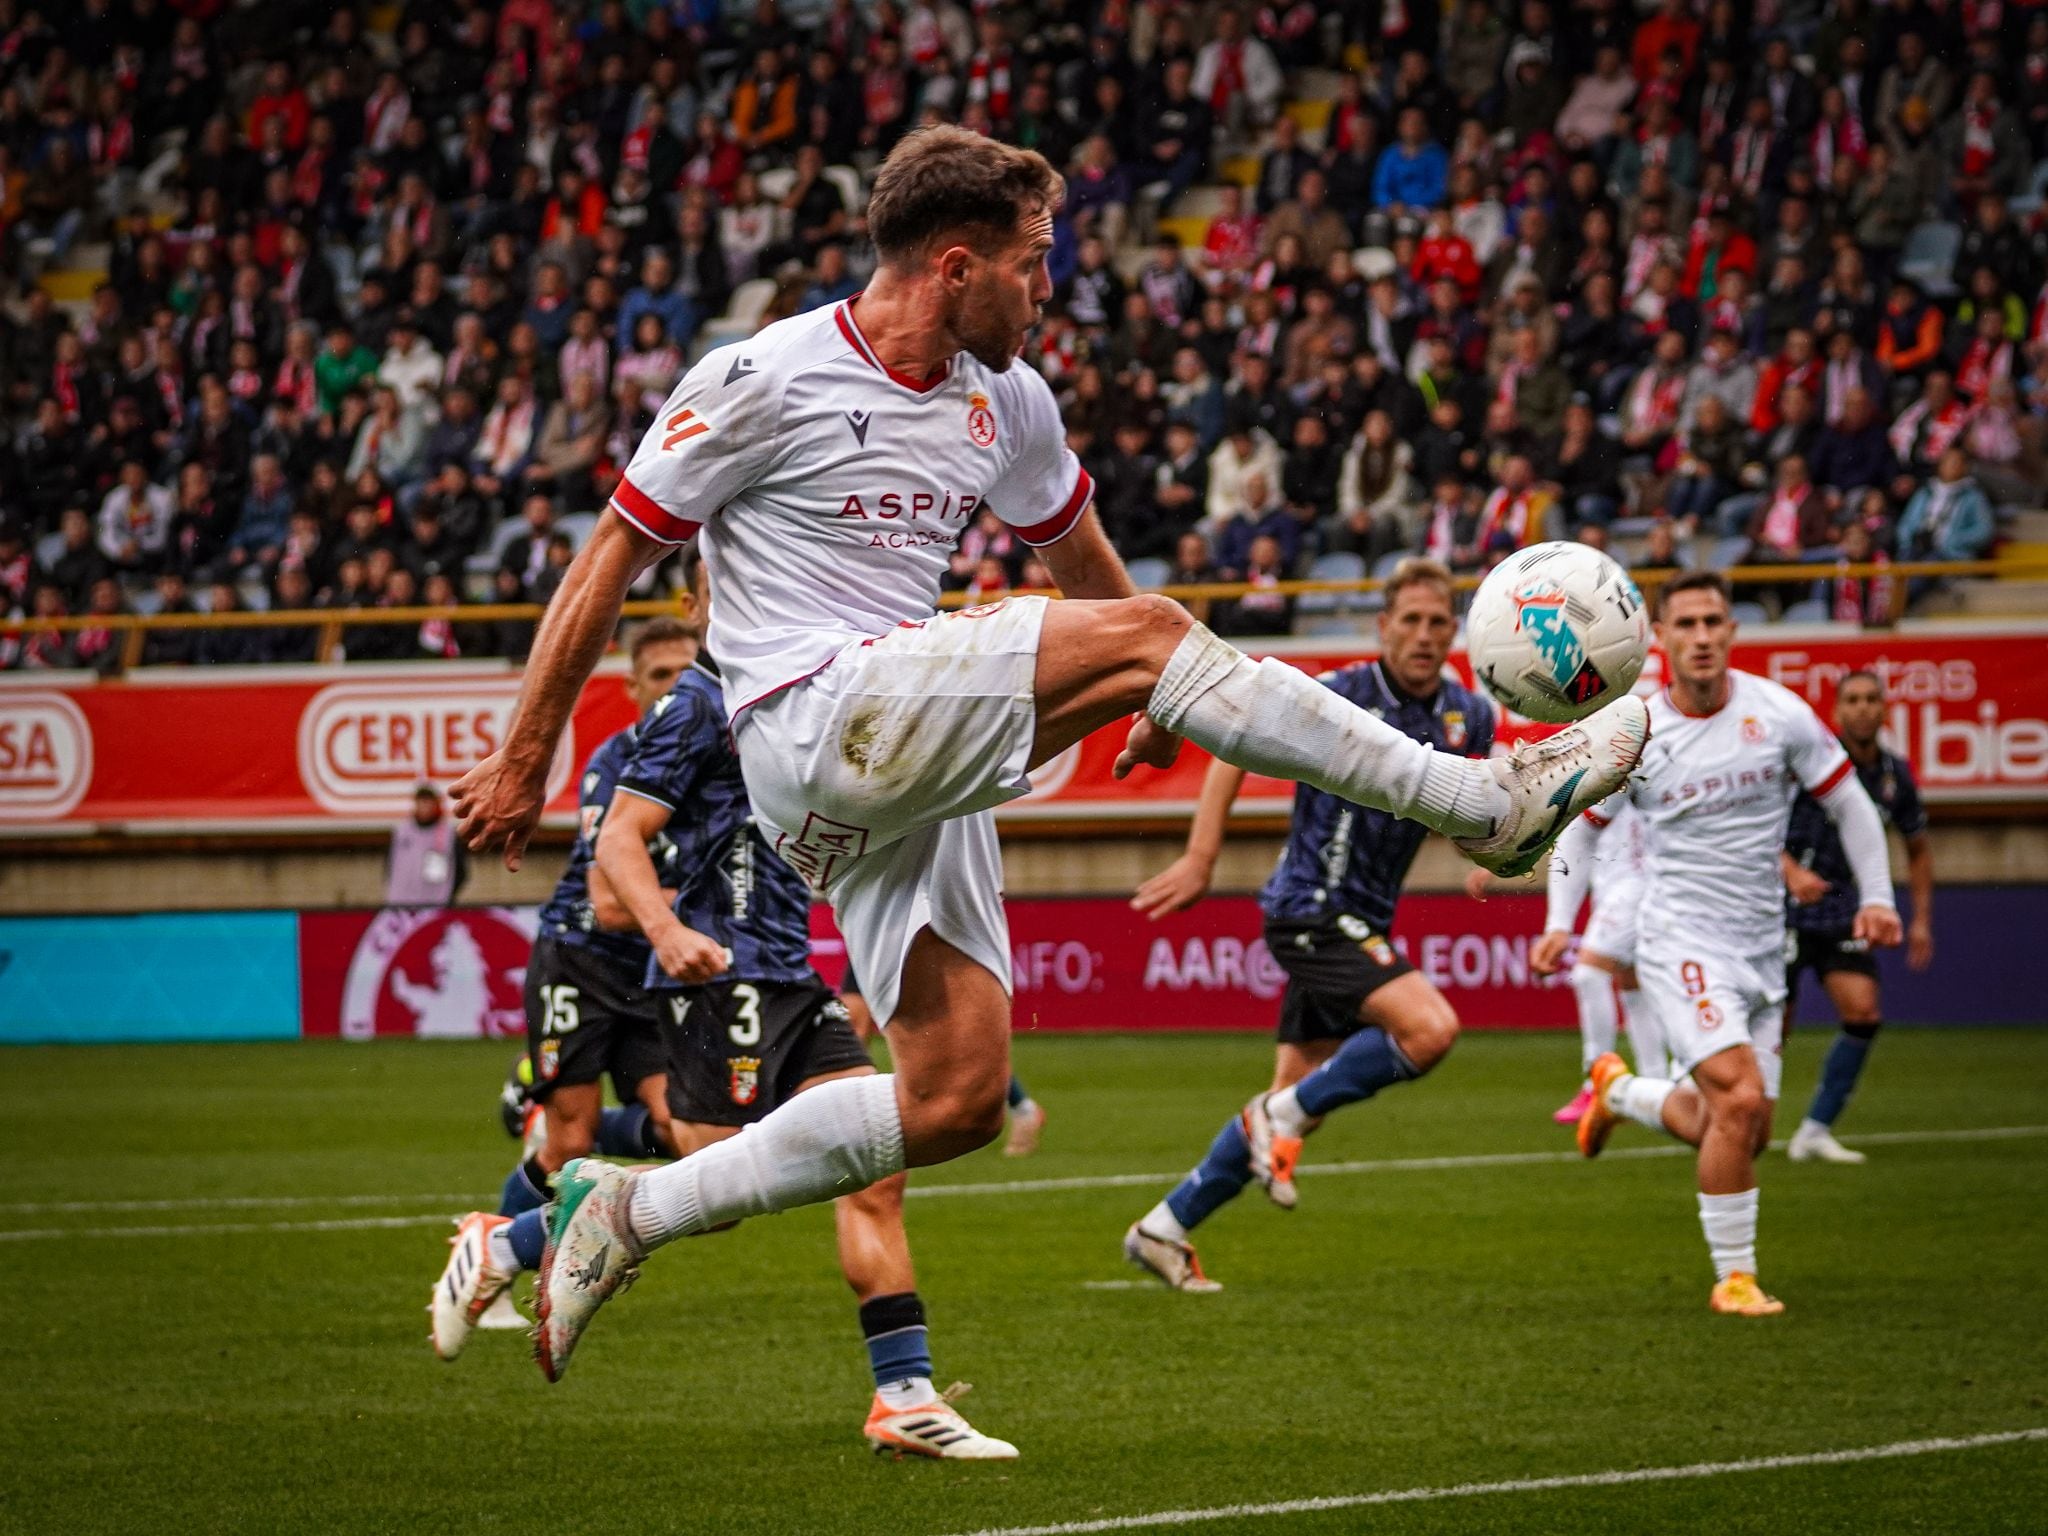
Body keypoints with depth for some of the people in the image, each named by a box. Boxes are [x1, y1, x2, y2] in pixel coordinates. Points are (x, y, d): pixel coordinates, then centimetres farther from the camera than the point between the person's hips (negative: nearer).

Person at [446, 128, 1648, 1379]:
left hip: (920, 770, 8)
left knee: (958, 1097, 0)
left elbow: (1080, 554, 31)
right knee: (1145, 633, -20)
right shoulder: (763, 383, -6)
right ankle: (1487, 804, -19)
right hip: (816, 723, -8)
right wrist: (525, 761, 0)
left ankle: (631, 1211, 10)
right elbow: (613, 559, -1)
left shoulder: (1007, 403, 14)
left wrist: (1165, 703, 36)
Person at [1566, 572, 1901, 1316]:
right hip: (1681, 942, -4)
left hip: (1762, 948, 4)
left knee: (1741, 1135, 6)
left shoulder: (1778, 713, -3)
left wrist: (1876, 895, 0)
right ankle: (1734, 1278, -9)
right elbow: (1580, 823, 9)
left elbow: (1848, 802, 8)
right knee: (1739, 1099, -23)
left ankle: (1621, 1091, 36)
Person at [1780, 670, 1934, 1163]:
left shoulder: (1895, 775, 5)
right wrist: (1791, 872, -30)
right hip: (1785, 906, -5)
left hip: (1840, 909, 5)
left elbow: (1918, 847, 21)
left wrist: (1921, 919, 13)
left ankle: (1815, 1131, -2)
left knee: (1864, 1012, -11)